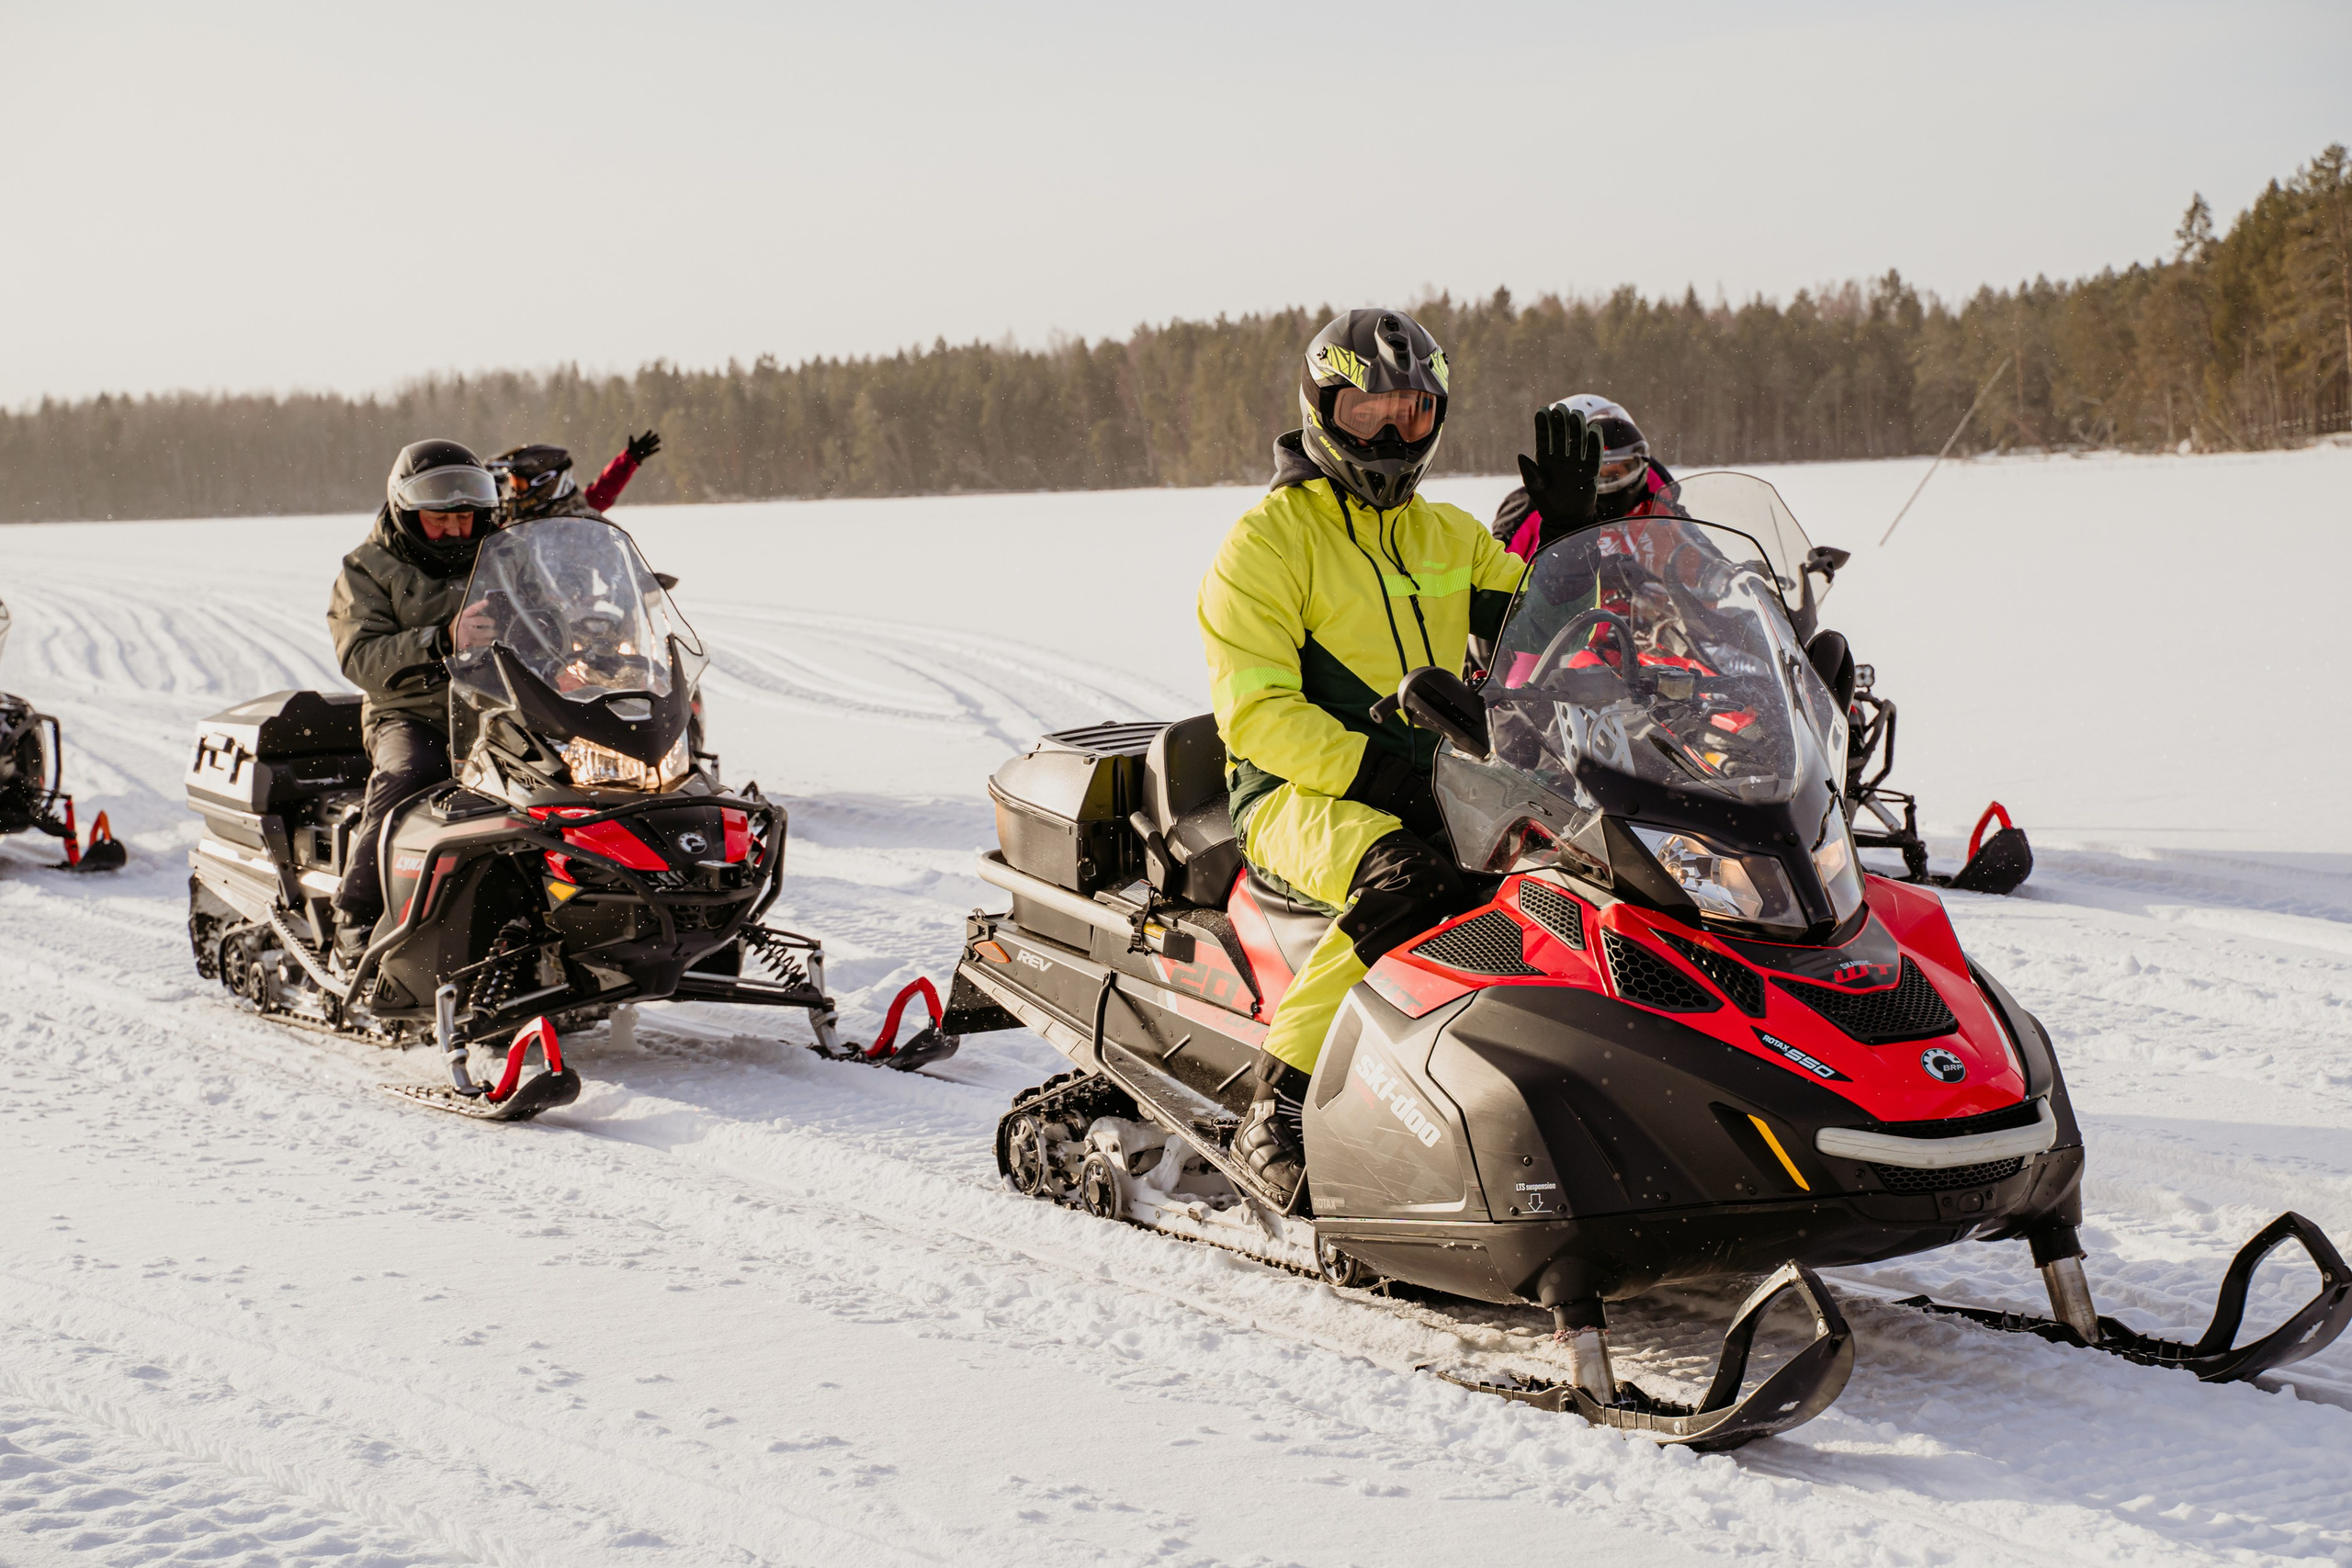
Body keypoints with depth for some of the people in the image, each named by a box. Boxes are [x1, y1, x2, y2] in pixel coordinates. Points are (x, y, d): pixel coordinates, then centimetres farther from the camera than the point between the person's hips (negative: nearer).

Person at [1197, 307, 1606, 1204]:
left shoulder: (1453, 538, 19)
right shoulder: (1265, 541, 0)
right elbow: (1254, 712, -10)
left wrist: (1568, 533, 6)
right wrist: (1372, 771, -23)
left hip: (1435, 787, 6)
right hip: (1298, 795, -5)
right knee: (1407, 879, -38)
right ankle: (1278, 1112, -31)